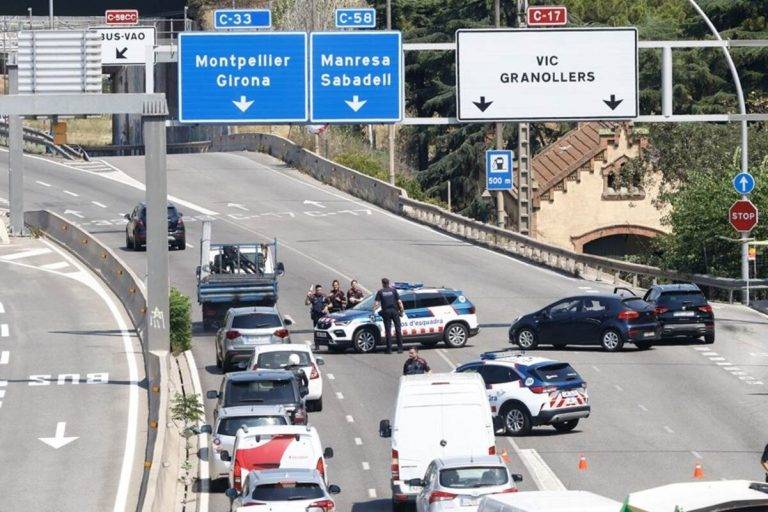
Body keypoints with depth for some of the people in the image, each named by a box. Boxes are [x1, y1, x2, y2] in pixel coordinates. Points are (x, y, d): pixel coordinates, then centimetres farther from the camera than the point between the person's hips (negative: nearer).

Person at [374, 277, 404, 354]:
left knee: (388, 331, 3)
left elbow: (376, 303, -3)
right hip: (394, 310, 1)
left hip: (386, 311, -1)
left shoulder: (380, 292, 4)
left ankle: (389, 349, 0)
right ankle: (400, 348, 5)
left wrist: (374, 309, 14)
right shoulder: (393, 290, 5)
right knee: (398, 330, 6)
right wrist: (401, 310, 10)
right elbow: (399, 301, 1)